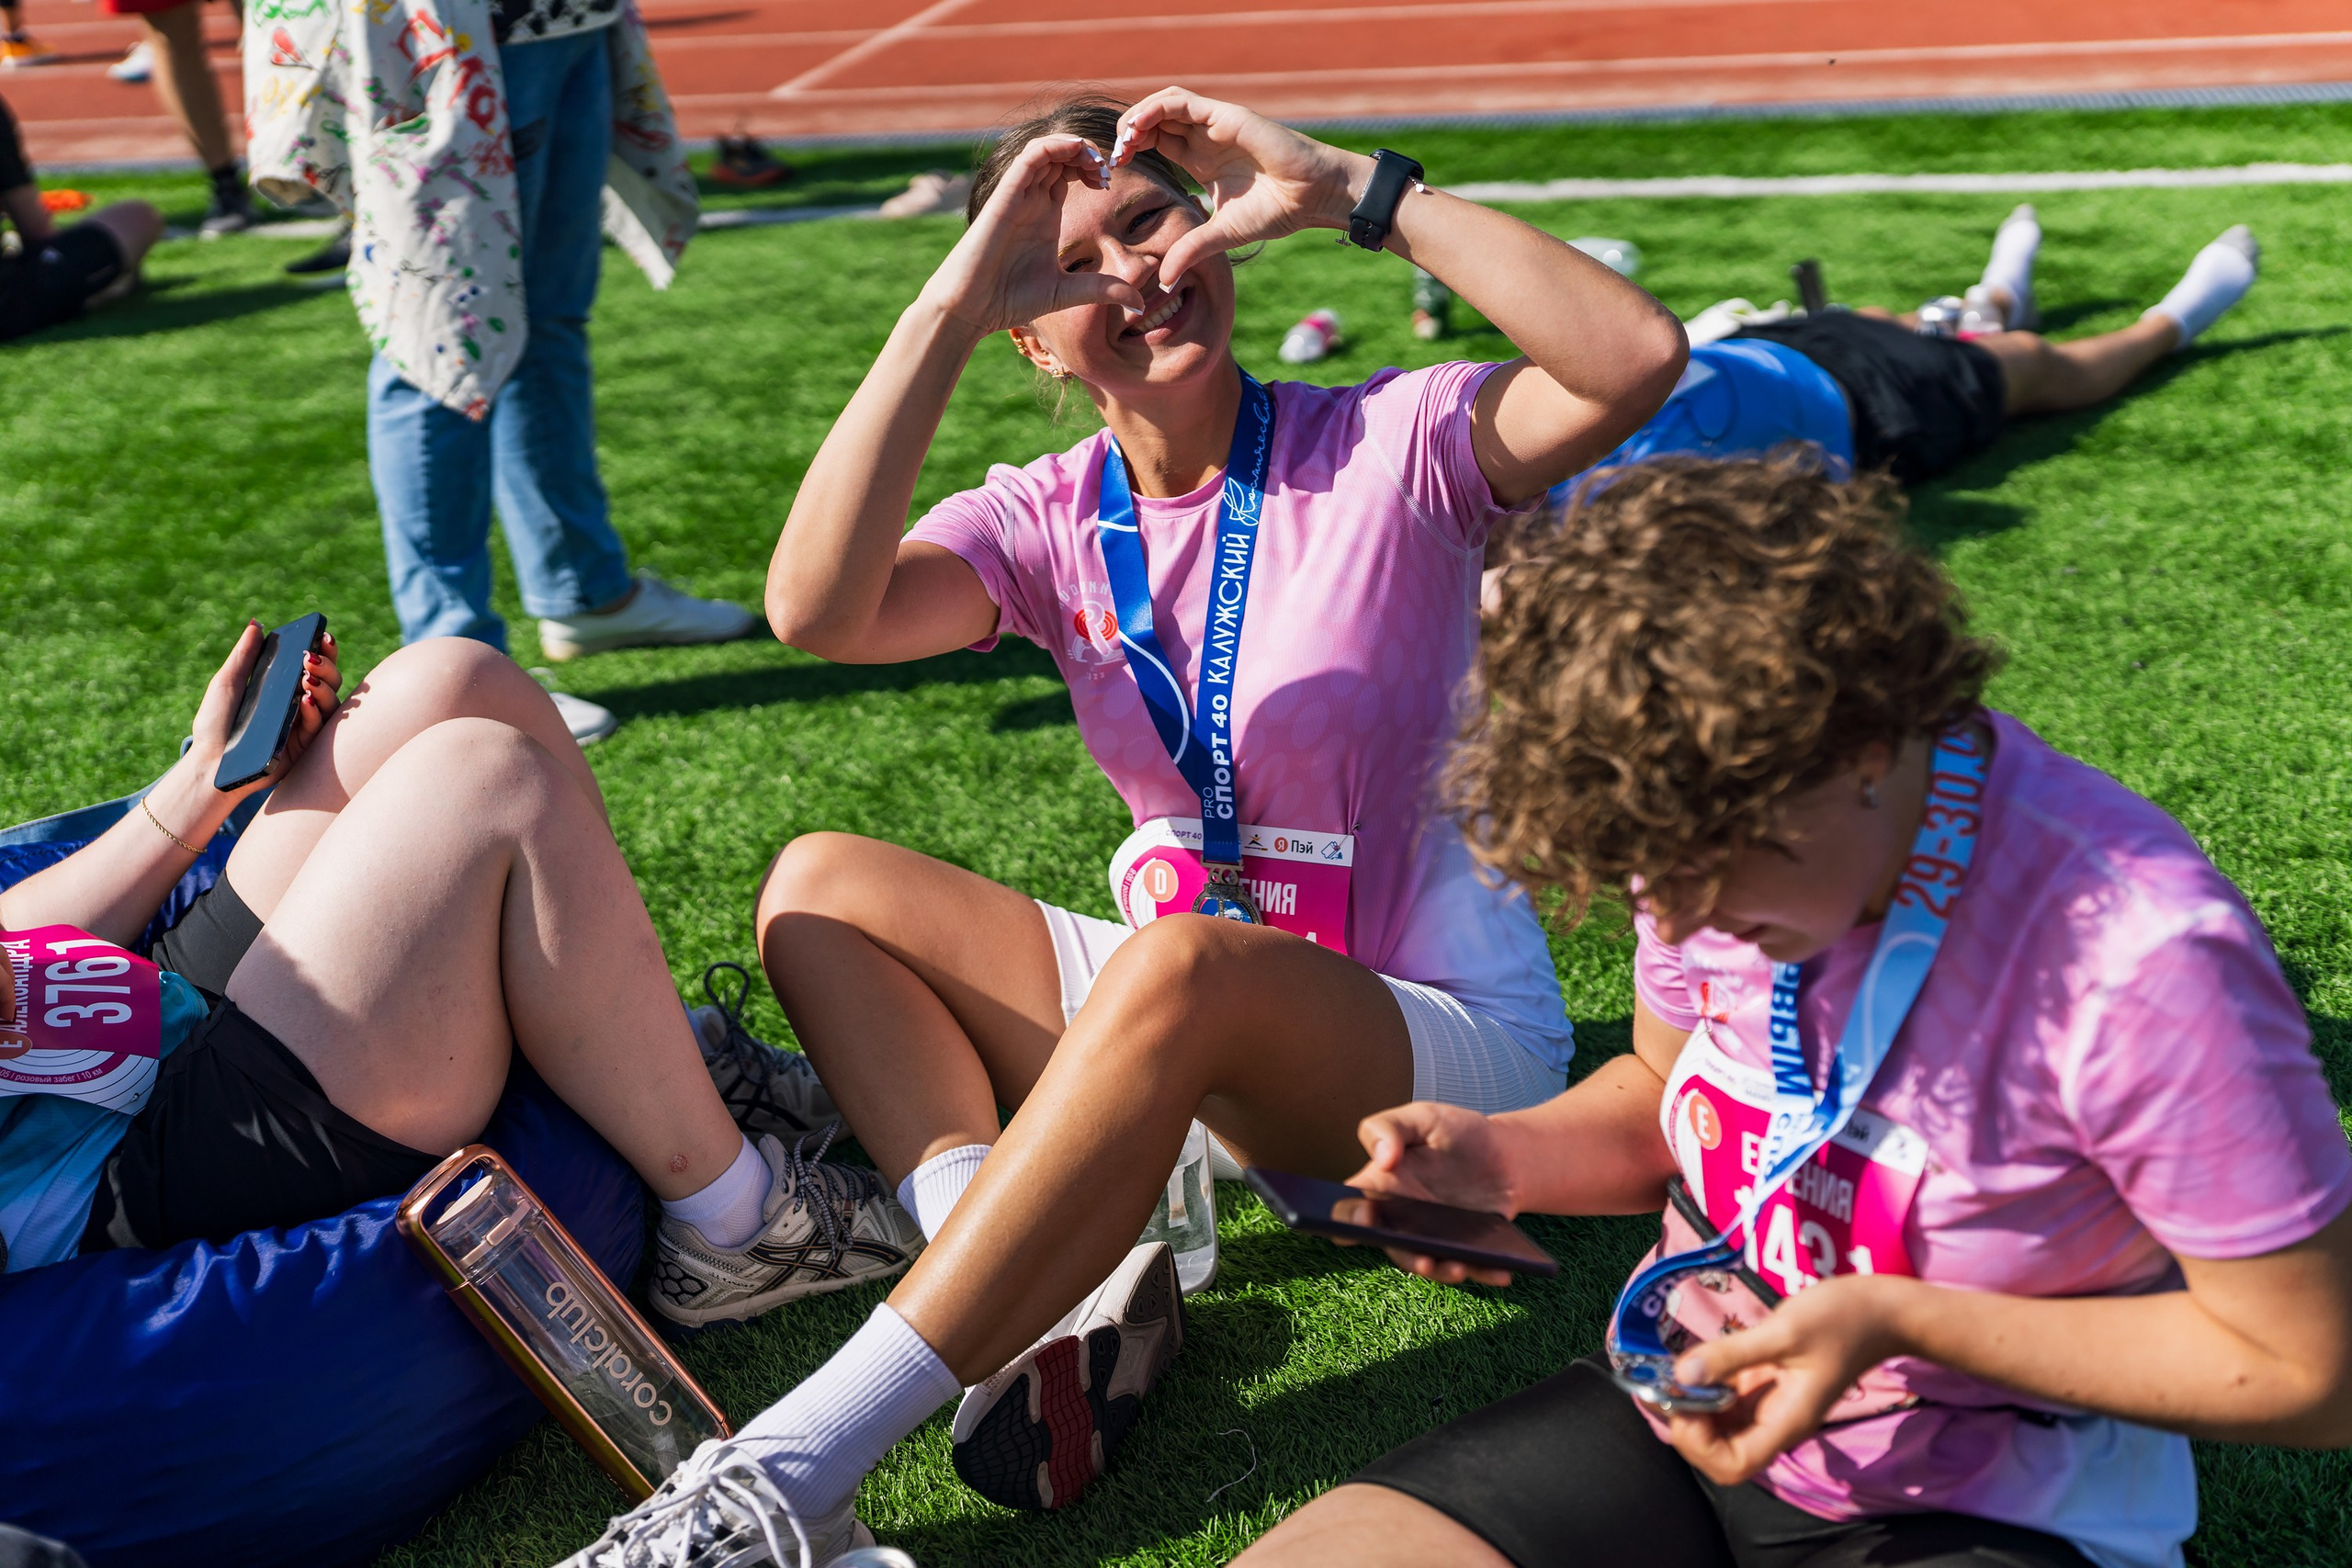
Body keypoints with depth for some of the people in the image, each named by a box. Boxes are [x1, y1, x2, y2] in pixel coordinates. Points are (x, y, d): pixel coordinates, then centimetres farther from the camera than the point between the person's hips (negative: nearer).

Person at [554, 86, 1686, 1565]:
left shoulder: (1390, 444, -9)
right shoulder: (1050, 522, 0)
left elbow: (1638, 359, -29)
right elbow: (818, 609, -20)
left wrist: (1351, 188, -26)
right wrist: (951, 306, -23)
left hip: (1448, 1039, -5)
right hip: (1199, 1039, 5)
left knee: (1180, 966, -38)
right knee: (822, 886, -6)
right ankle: (1054, 1302, -25)